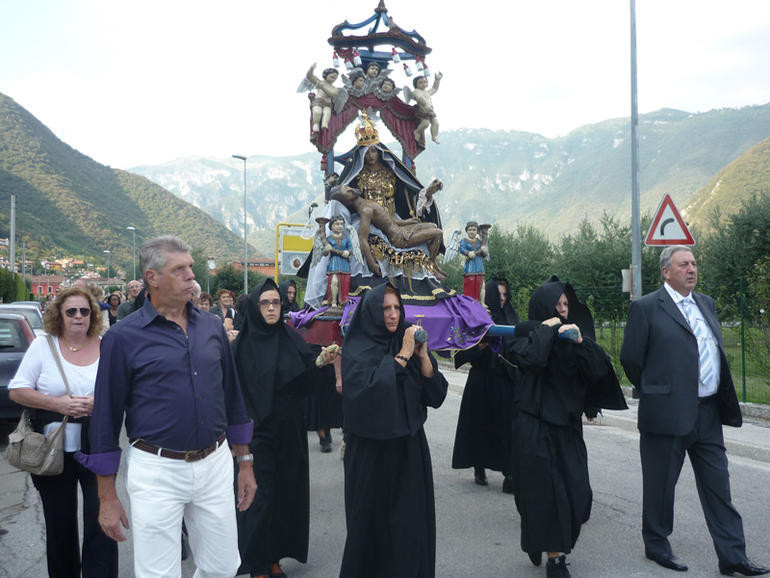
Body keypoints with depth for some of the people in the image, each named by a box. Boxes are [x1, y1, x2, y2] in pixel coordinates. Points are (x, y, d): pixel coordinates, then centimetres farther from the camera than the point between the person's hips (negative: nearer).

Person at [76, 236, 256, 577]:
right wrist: (107, 498, -1)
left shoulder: (212, 327, 5)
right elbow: (106, 419, -2)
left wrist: (245, 463, 13)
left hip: (216, 464, 4)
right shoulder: (123, 338, -7)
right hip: (156, 471, -4)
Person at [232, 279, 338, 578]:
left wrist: (320, 363, -16)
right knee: (262, 496, -1)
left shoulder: (291, 339, 3)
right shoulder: (243, 344, -7)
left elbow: (304, 384, 0)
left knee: (287, 492, 9)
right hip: (258, 430, -4)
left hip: (289, 430, 4)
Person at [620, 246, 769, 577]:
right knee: (660, 484, 9)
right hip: (668, 413, -6)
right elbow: (630, 358, -6)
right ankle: (656, 546, 26)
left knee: (718, 486, 10)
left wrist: (724, 402, 14)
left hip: (709, 413, 6)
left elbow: (714, 351, 20)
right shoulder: (646, 308, -8)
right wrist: (654, 392, 5)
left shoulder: (706, 303, 13)